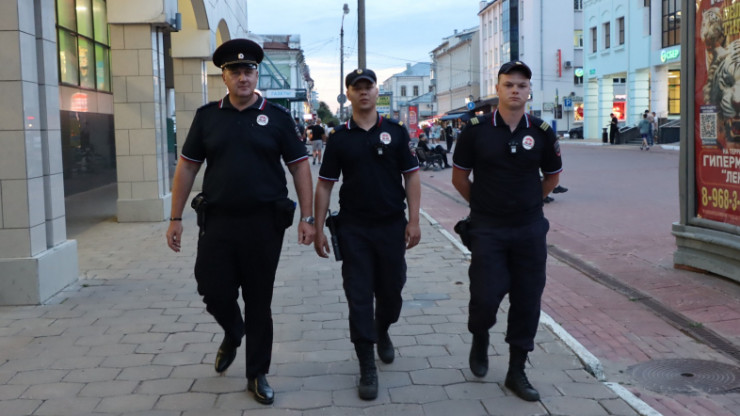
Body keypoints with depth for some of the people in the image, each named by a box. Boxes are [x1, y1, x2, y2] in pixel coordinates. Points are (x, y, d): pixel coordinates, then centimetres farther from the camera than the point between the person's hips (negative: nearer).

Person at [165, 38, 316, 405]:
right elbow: (187, 167, 8)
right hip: (217, 221, 2)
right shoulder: (207, 116, 6)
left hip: (264, 223, -1)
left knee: (259, 300, 6)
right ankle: (233, 334, 39)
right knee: (213, 291, 3)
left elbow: (299, 167, 1)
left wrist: (306, 217, -6)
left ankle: (257, 375, 22)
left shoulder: (276, 117, 1)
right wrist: (176, 218, 2)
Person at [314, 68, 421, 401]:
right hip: (353, 228, -1)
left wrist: (414, 220, -6)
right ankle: (367, 367, 8)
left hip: (392, 226, 1)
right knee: (359, 296, 0)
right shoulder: (339, 137, 2)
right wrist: (319, 229, -2)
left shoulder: (395, 131, 2)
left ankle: (382, 332, 44)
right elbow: (325, 185, 3)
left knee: (391, 289, 13)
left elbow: (411, 175, 2)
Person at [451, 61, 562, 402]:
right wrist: (483, 205, 8)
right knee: (485, 297, -5)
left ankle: (516, 372, 20)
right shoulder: (476, 130, -6)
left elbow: (552, 176, 15)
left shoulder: (541, 132, 0)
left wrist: (528, 202, 12)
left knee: (527, 300, 6)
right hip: (487, 229, -2)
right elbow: (459, 177, 4)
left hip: (530, 229, 2)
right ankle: (479, 340, 30)